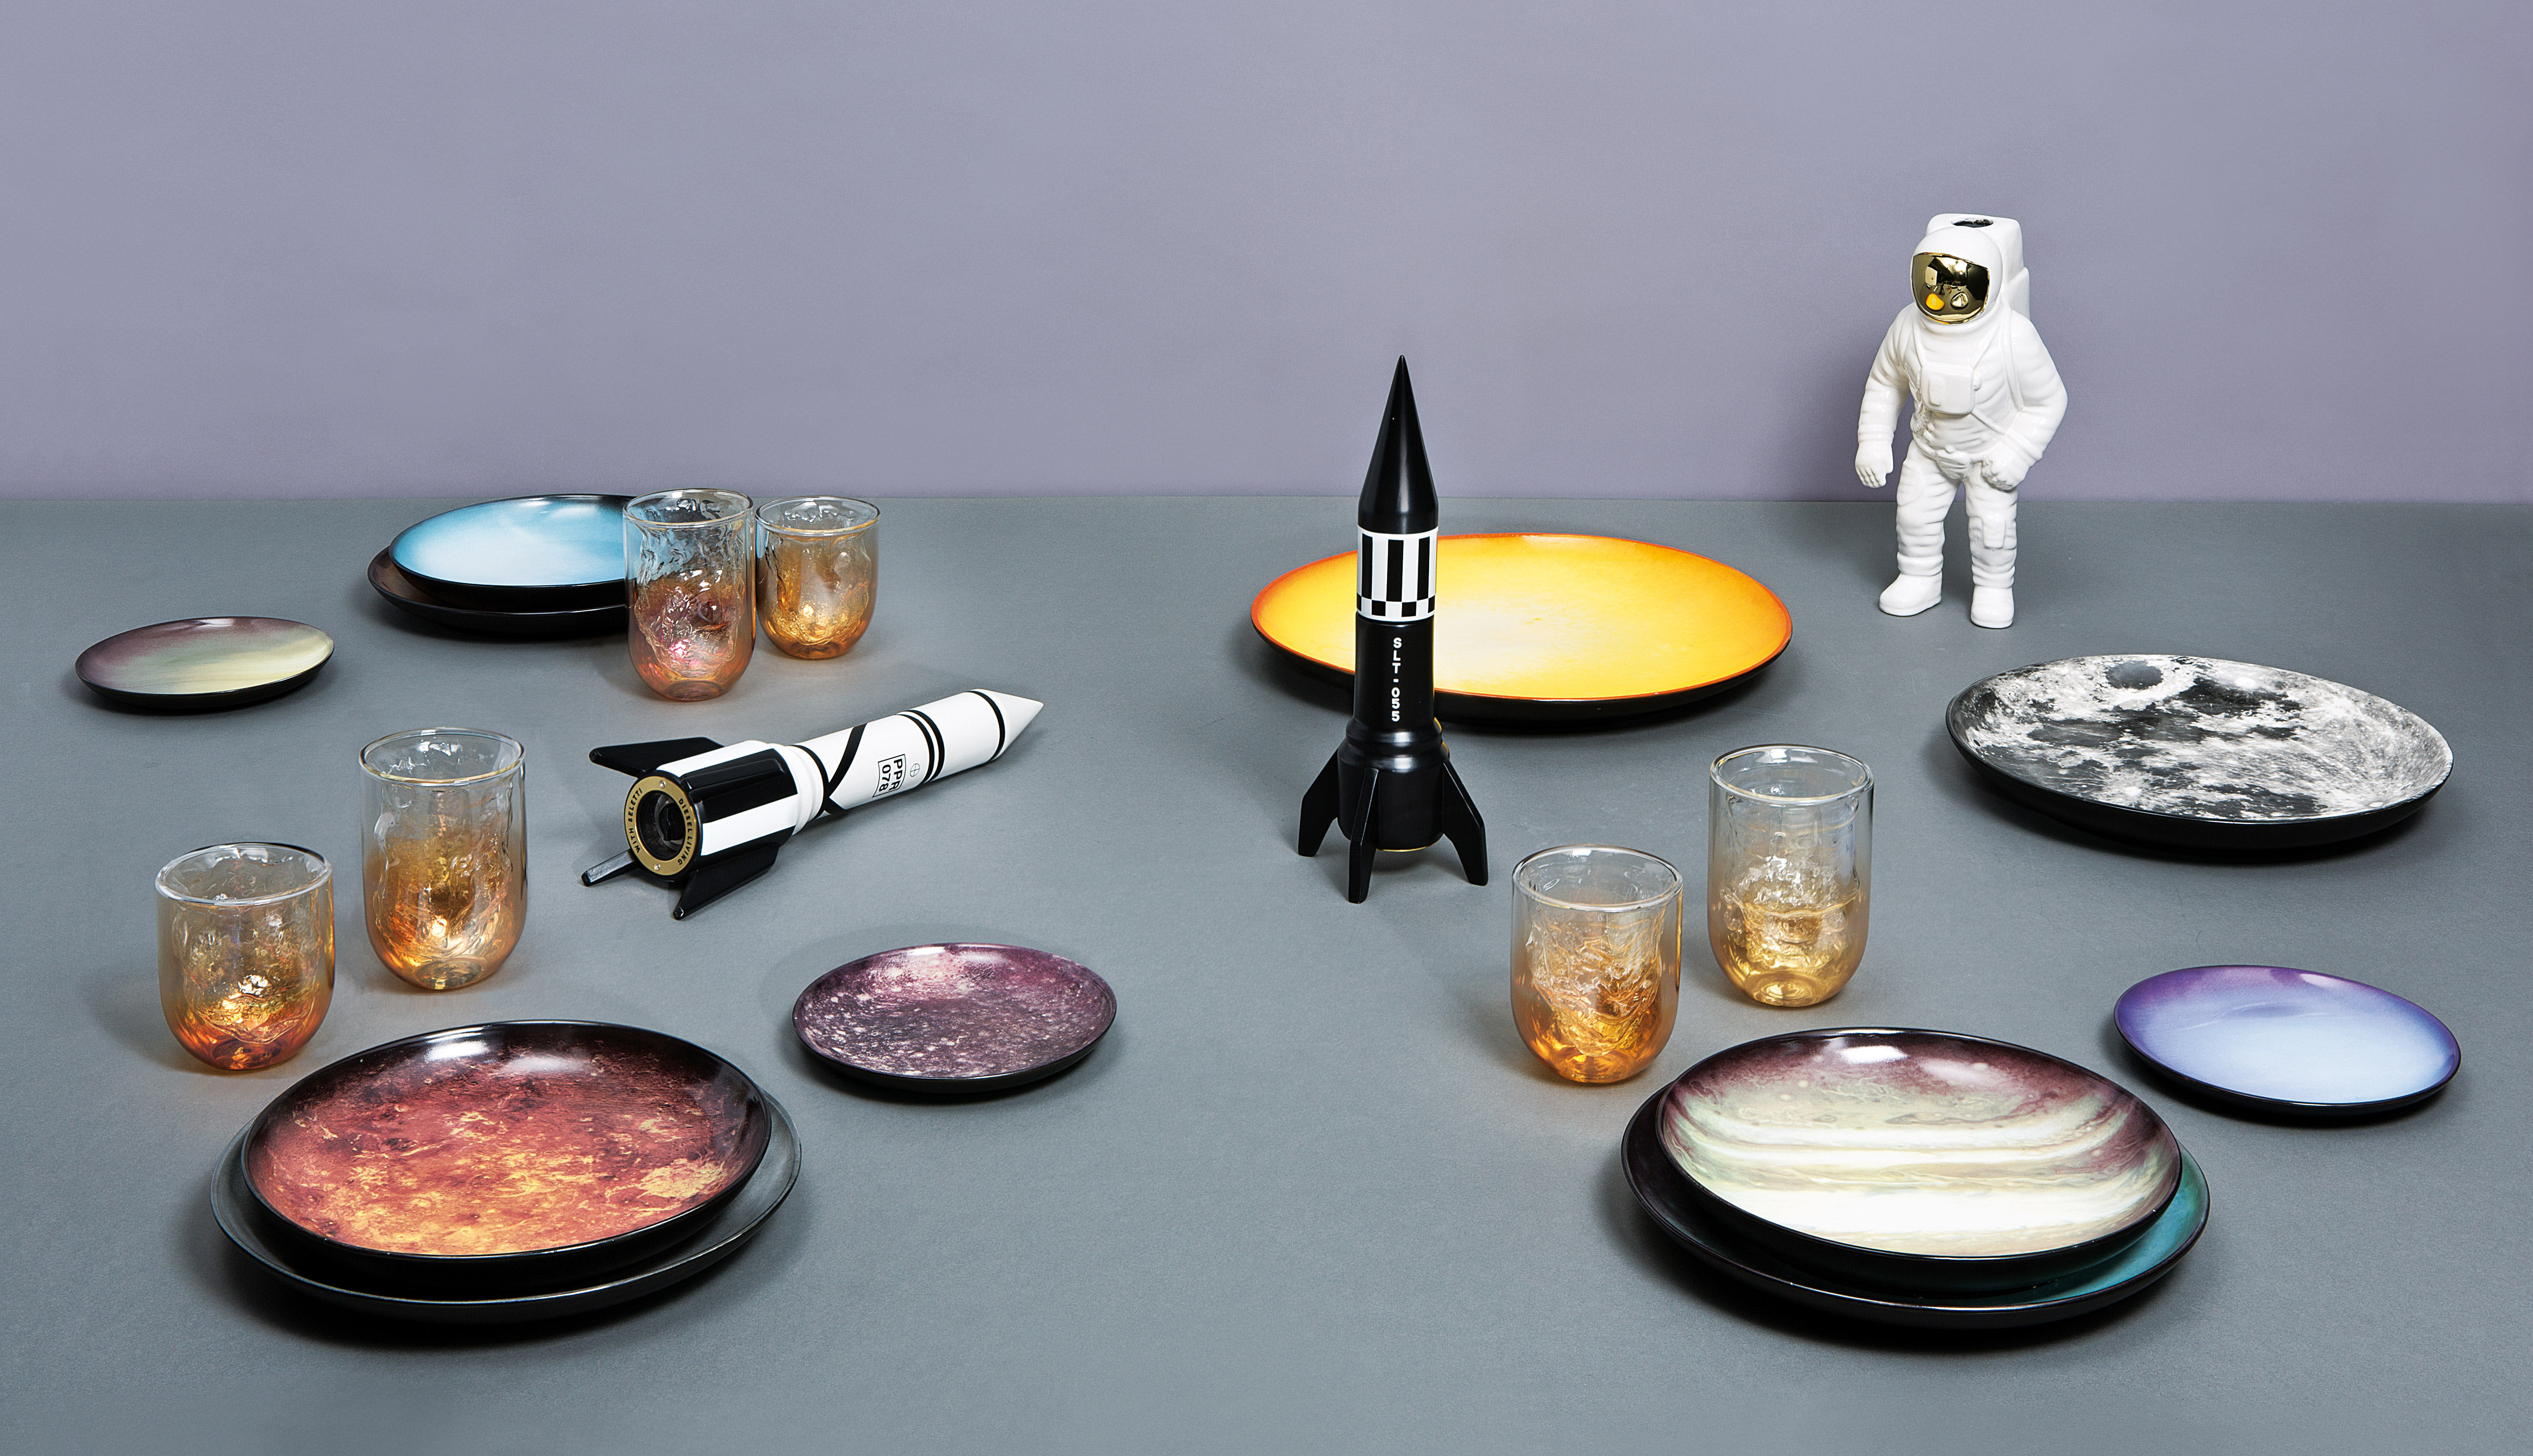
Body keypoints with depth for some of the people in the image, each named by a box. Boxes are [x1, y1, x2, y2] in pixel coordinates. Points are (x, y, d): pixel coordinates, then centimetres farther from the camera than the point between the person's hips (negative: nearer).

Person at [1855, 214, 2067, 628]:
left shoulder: (2014, 337, -29)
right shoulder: (1909, 329, -19)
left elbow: (2048, 400, -17)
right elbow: (1884, 384, 0)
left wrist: (2017, 453, -21)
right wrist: (1873, 441, -4)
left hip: (1991, 450, -3)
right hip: (1930, 446, 3)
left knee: (1993, 523, -3)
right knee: (1916, 512, 6)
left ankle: (1993, 587, 22)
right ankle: (1920, 579, 31)